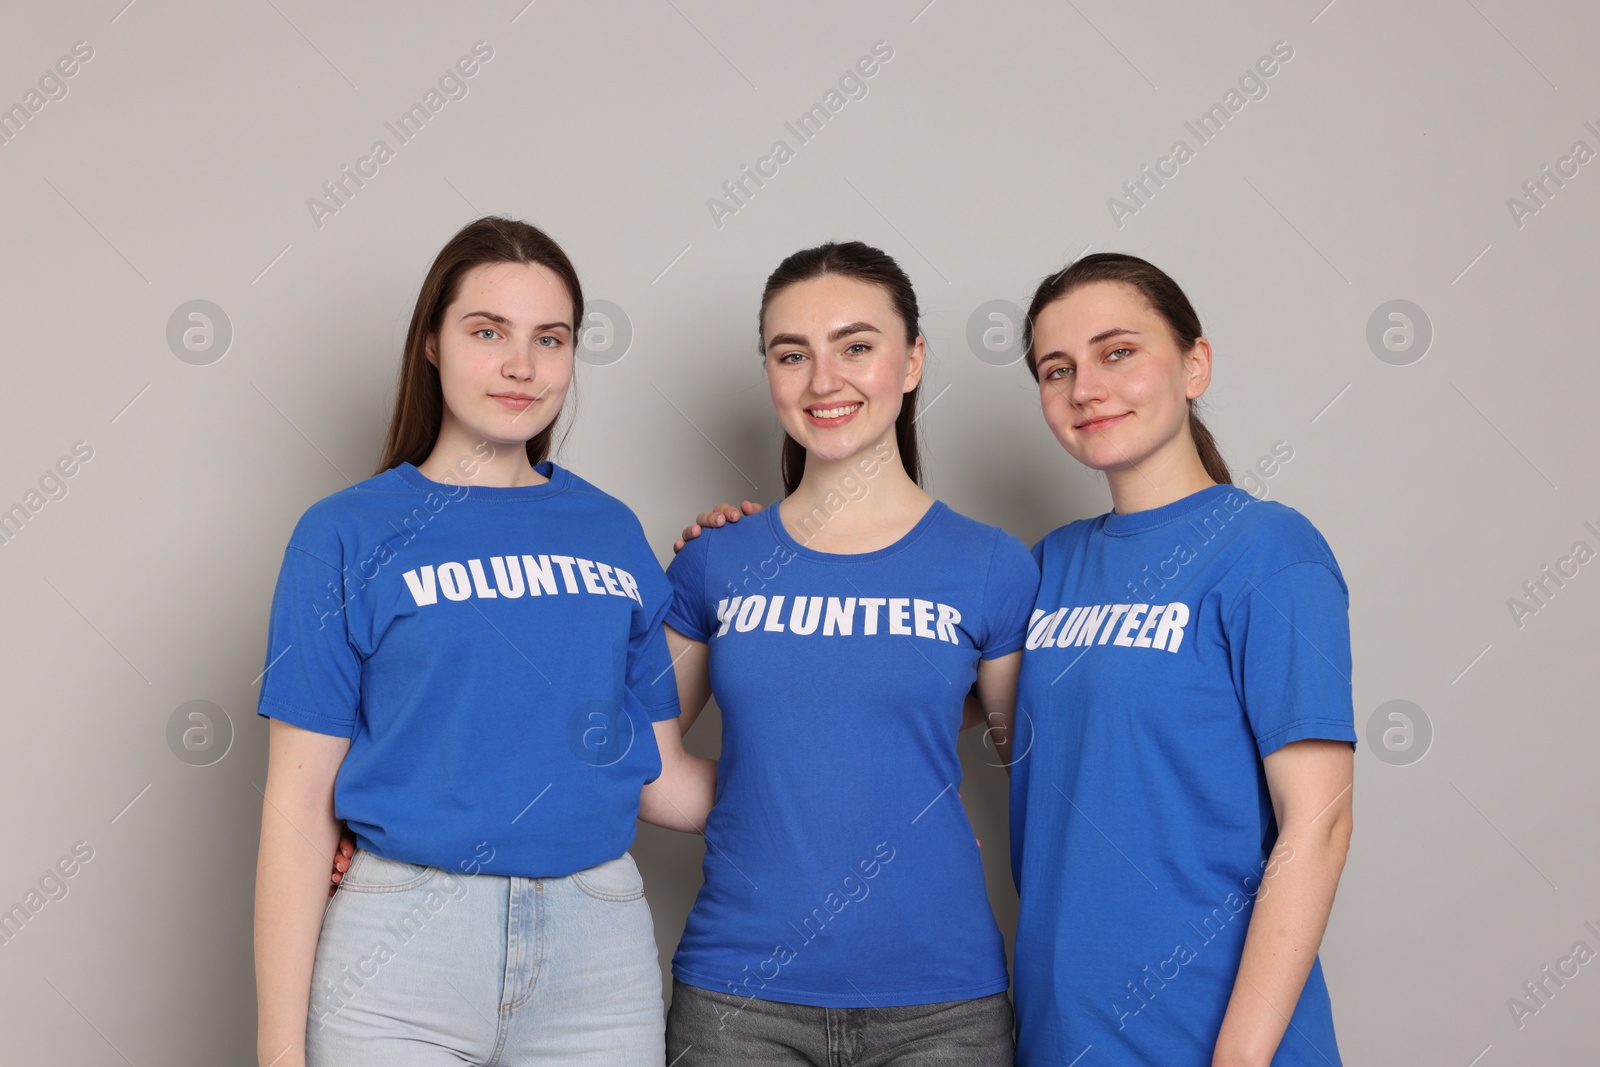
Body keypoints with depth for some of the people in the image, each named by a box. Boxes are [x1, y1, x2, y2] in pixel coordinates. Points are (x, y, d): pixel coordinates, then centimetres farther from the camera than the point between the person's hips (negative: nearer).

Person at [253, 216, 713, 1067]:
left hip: (597, 946, 3)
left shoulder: (611, 533, 8)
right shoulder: (347, 535, -2)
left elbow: (661, 778, 10)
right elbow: (301, 804, -4)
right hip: (401, 940, -3)